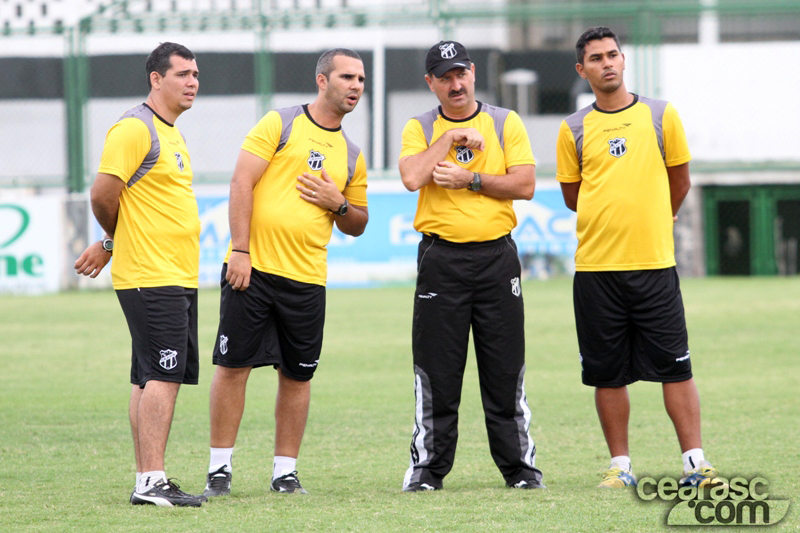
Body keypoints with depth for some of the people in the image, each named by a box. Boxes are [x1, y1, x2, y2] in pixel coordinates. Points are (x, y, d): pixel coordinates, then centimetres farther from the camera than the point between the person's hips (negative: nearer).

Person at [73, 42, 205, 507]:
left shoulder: (170, 132, 20)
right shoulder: (134, 129, -11)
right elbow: (104, 194, -16)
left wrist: (111, 245, 16)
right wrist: (116, 241, 2)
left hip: (179, 276, 9)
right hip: (152, 277, -9)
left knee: (152, 379, 9)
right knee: (162, 377, -13)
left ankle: (148, 481, 12)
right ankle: (152, 481, -14)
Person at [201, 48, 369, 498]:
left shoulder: (352, 156, 15)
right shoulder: (280, 124, 0)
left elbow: (358, 225, 21)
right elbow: (242, 182, -6)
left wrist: (338, 204, -2)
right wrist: (240, 250, -14)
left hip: (306, 278, 4)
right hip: (253, 269, -4)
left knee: (298, 376, 5)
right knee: (233, 365, -3)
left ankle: (286, 472, 13)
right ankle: (220, 468, 3)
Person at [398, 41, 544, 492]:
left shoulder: (505, 123, 7)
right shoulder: (420, 129, 6)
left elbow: (525, 185, -4)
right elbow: (412, 177, -13)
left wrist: (470, 179, -10)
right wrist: (451, 137, -10)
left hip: (497, 256, 0)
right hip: (441, 261, 0)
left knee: (506, 370, 1)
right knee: (437, 372, -1)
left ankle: (520, 466, 7)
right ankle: (428, 468, 7)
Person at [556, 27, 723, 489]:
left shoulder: (661, 116, 4)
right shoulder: (574, 130, 5)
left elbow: (680, 181, 14)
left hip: (654, 261, -1)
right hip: (596, 266, 1)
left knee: (675, 367, -4)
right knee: (607, 373, 3)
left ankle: (695, 463, -1)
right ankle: (620, 465, 11)